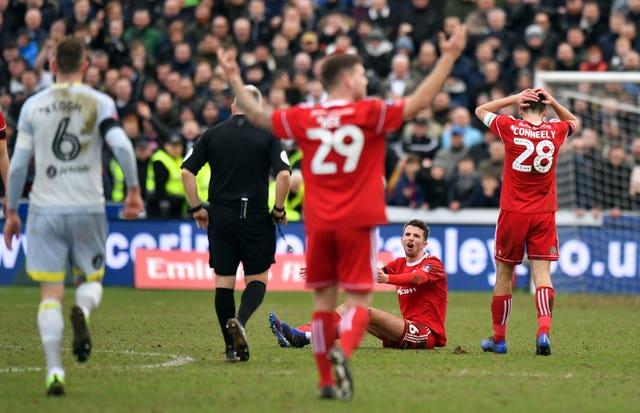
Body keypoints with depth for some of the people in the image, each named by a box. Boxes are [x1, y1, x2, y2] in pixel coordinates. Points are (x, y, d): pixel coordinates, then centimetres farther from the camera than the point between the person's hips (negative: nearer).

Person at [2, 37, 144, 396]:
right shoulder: (100, 103, 0)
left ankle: (55, 370, -10)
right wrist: (134, 190, -4)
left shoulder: (33, 105, 4)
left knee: (51, 292, 2)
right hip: (88, 207, 0)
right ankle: (83, 310, -18)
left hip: (45, 209, 0)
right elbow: (121, 145, -15)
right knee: (91, 279, 18)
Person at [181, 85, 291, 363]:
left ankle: (232, 346, 4)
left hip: (220, 218, 2)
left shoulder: (213, 134, 5)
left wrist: (196, 208, 6)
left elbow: (187, 171, 0)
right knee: (258, 278, 9)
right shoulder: (267, 136, 0)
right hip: (256, 219, -2)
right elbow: (283, 174, -12)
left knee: (223, 282, 7)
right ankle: (240, 320, -20)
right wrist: (279, 210, 0)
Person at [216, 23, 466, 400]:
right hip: (357, 223, -3)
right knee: (358, 300, -1)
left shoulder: (304, 118, 3)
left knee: (324, 300, 11)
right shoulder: (369, 113, -7)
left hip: (318, 224, 3)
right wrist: (448, 58, -6)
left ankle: (327, 381, 11)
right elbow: (419, 102, -10)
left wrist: (234, 79, 26)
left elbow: (257, 116, 15)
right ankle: (343, 351, -30)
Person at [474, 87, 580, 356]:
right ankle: (543, 331, -24)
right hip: (544, 215, 1)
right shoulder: (555, 132, 1)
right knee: (542, 273, -3)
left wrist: (513, 99, 6)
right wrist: (553, 103, 12)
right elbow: (574, 122, 27)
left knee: (504, 274, 9)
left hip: (513, 213, -1)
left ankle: (498, 339, 17)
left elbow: (480, 111, 13)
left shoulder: (510, 128, -6)